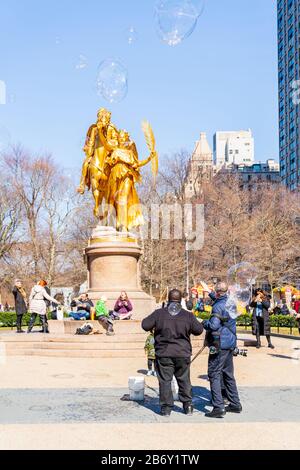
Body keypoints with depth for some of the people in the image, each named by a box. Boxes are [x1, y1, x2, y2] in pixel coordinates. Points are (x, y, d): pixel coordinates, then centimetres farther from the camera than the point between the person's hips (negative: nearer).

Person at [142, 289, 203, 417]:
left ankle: (166, 407, 8)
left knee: (165, 380, 6)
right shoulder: (188, 315, -4)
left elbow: (145, 325, -4)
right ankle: (188, 404, 20)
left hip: (164, 353, -1)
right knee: (184, 379, 15)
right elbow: (199, 330, 4)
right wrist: (194, 321, 22)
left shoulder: (159, 313, -7)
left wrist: (155, 326, 16)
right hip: (183, 353, 1)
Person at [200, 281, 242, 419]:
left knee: (214, 375, -5)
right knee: (228, 375, 18)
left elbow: (214, 325, -27)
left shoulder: (218, 306, -17)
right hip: (230, 344, 9)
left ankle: (218, 407, -9)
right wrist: (209, 292, 37)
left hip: (220, 345, -9)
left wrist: (204, 323, -8)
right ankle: (235, 404, 24)